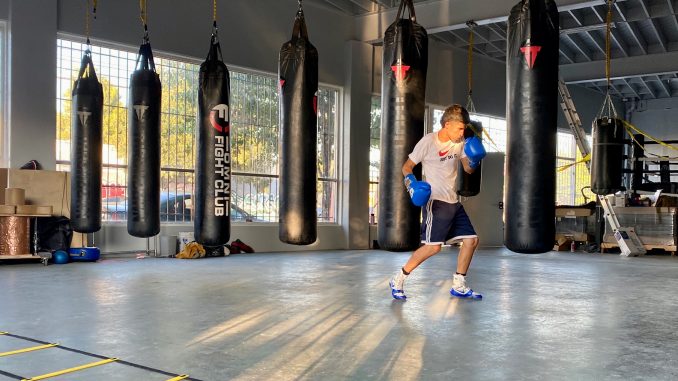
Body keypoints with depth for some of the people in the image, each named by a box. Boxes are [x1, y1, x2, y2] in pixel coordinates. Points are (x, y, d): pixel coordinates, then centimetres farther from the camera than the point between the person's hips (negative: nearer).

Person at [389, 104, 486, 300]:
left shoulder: (460, 142, 7)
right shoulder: (428, 142, -11)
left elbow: (468, 169, 13)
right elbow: (406, 167, -6)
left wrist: (475, 158, -9)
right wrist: (412, 184, -25)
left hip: (454, 202, 7)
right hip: (435, 201, -7)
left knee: (471, 240, 4)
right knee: (433, 246, -15)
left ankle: (459, 286, 17)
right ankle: (398, 280, -1)